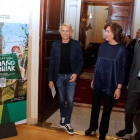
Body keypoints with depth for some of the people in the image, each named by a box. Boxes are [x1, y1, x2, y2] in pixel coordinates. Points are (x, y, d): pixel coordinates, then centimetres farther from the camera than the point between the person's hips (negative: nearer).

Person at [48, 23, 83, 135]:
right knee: (62, 99, 15)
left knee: (70, 100, 2)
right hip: (59, 76, 2)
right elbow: (52, 62, -1)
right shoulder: (55, 44, -2)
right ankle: (63, 117, 36)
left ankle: (67, 123, 17)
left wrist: (76, 73, -16)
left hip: (71, 76, -1)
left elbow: (80, 60, -2)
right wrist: (50, 79, -2)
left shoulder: (76, 44, -5)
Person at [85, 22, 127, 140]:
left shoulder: (121, 49, -11)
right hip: (98, 83, 4)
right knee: (95, 106, 15)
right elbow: (98, 63, 8)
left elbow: (122, 69, -9)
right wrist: (93, 79, 11)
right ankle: (93, 127, 38)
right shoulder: (103, 46, 1)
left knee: (107, 109, 11)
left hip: (111, 85, -3)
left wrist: (119, 87, -11)